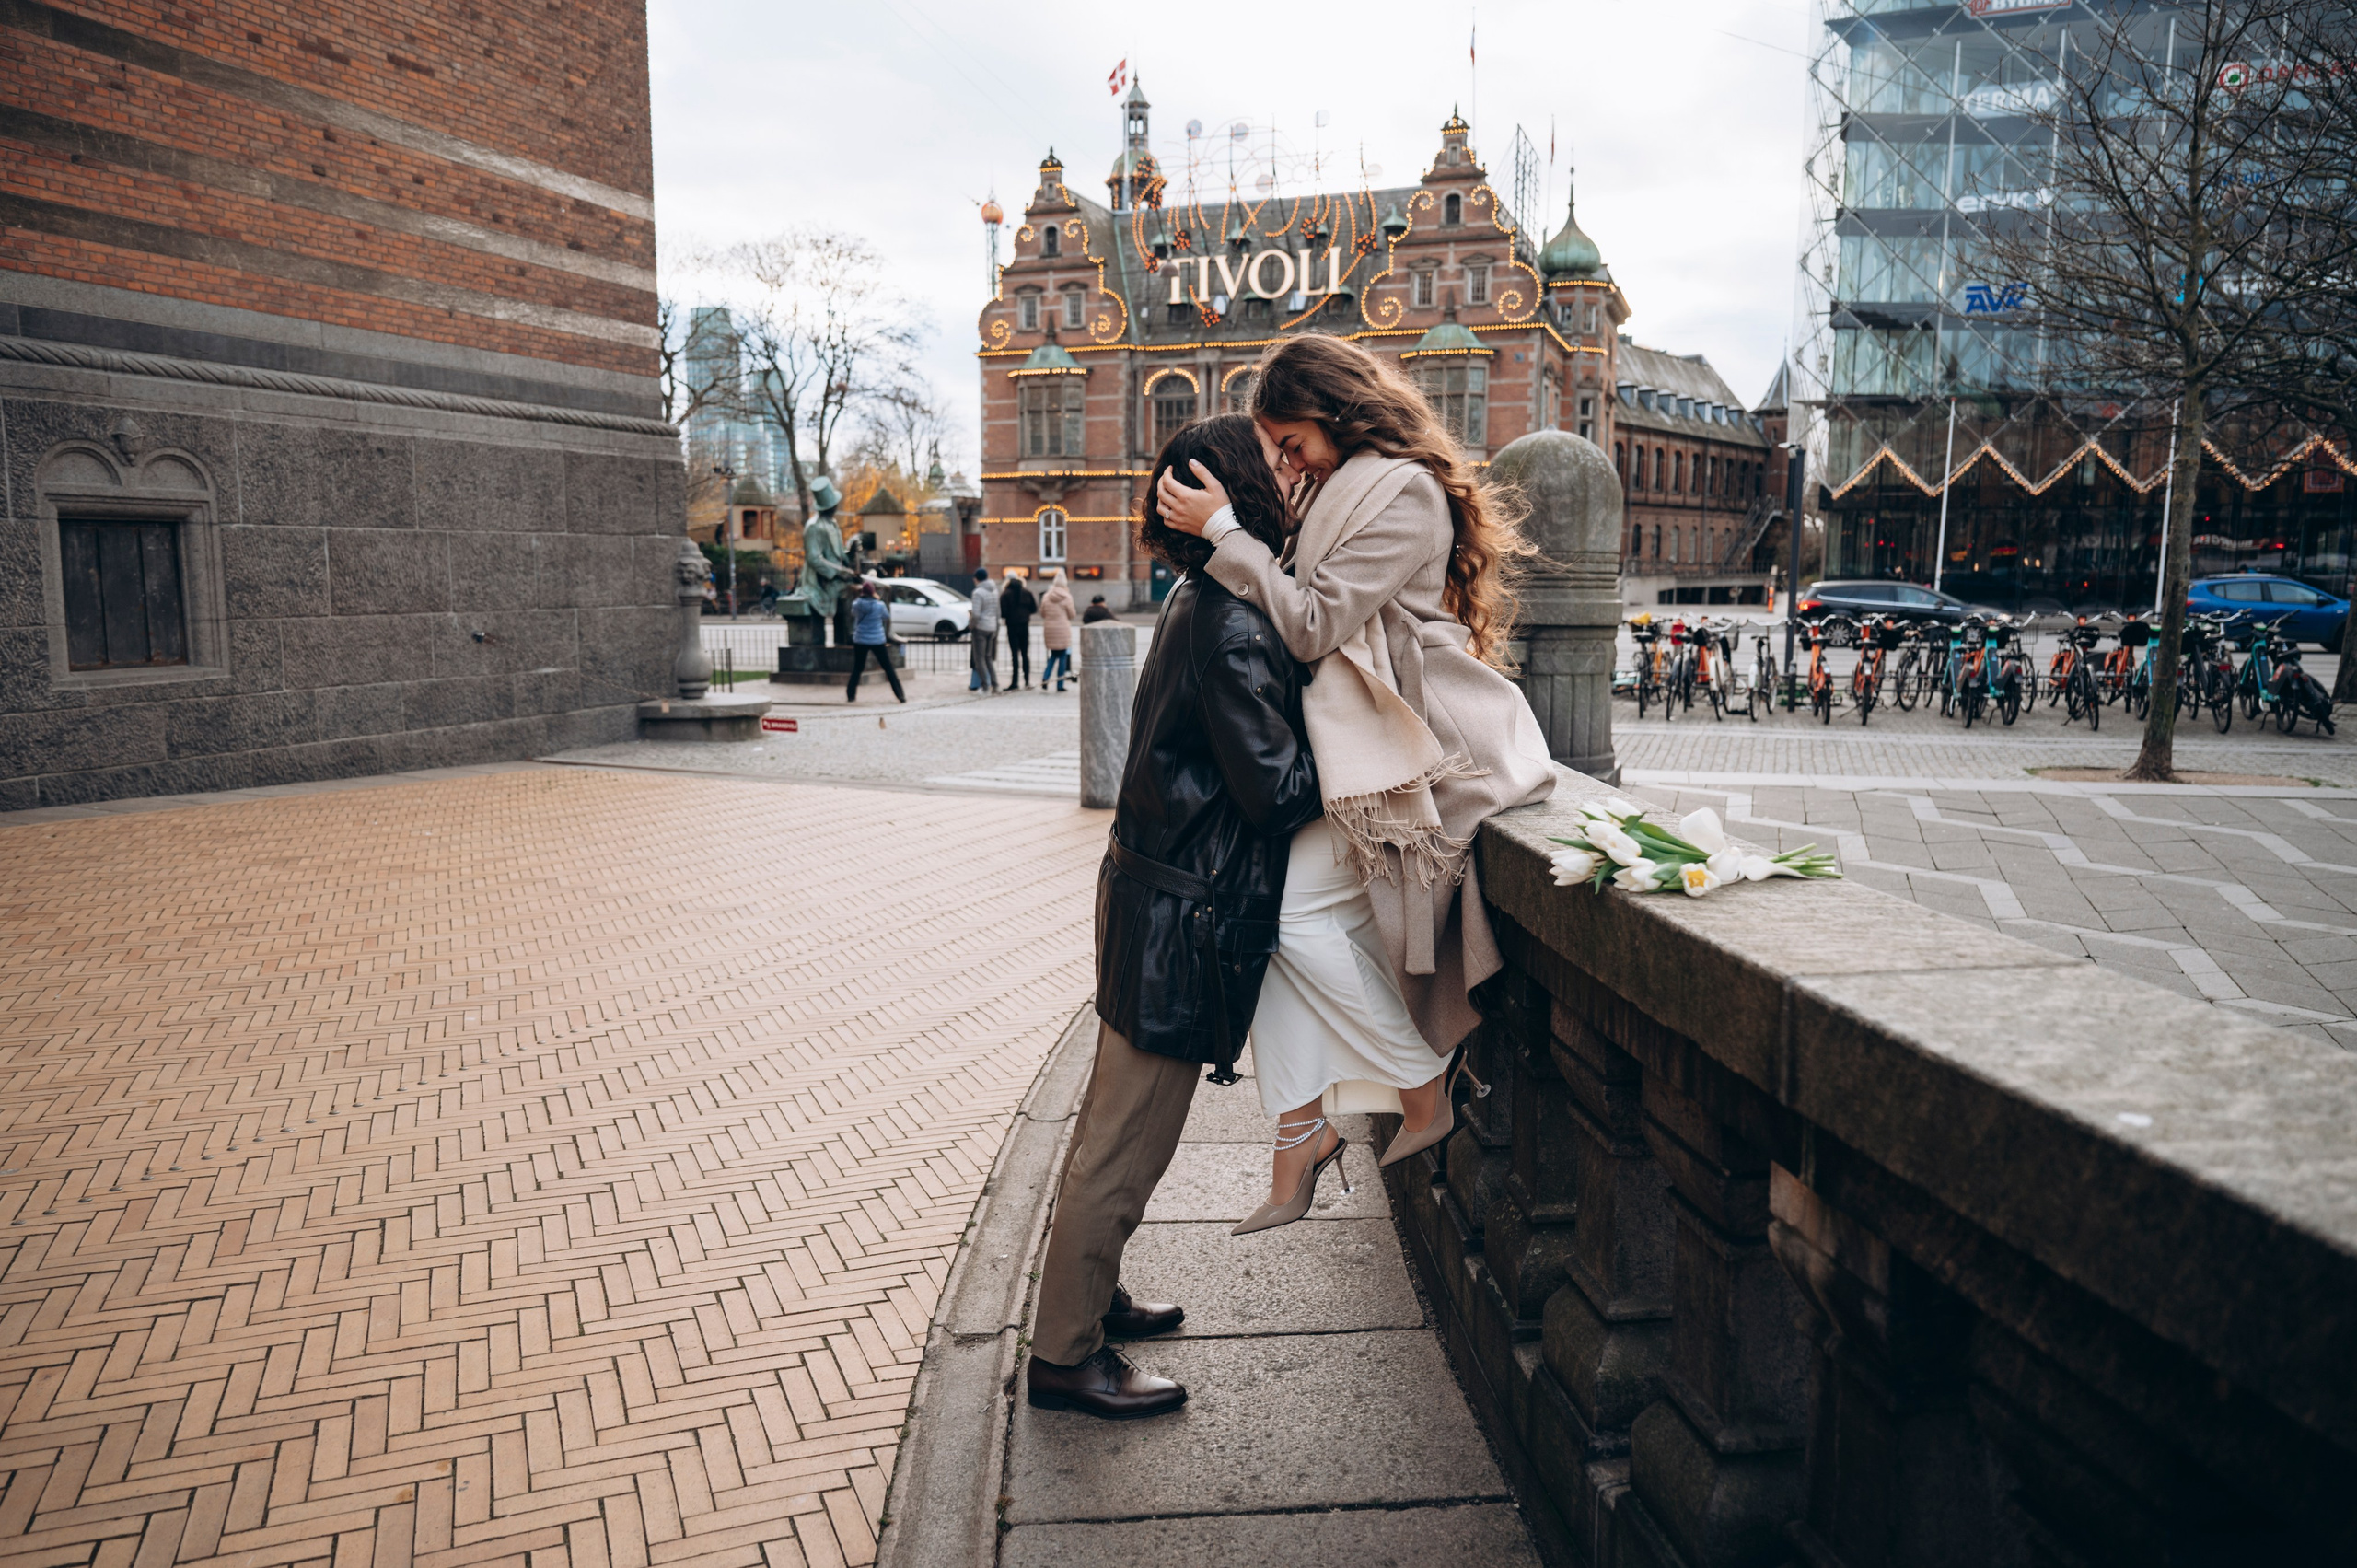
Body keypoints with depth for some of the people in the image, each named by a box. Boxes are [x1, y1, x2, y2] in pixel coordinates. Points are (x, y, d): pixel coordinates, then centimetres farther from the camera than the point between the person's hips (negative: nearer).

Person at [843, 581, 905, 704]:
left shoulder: (857, 604, -7)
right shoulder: (880, 605, -12)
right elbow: (887, 616, 5)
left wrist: (860, 595, 15)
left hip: (860, 640, 2)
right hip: (877, 641, -2)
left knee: (857, 669, 15)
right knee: (889, 669, 5)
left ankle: (850, 695, 9)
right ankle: (901, 695, 3)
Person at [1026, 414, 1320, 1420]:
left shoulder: (1199, 602, 9)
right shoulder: (1235, 627, -21)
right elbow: (1277, 788, -21)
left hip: (1151, 890, 10)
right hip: (1186, 914, -10)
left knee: (1118, 1125, 22)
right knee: (1127, 1144, 2)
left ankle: (1089, 1296, 39)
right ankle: (1062, 1356, 16)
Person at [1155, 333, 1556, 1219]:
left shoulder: (1404, 493, -12)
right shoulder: (1346, 489, 20)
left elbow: (1314, 625, -18)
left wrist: (1221, 531, -15)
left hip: (1398, 743, -10)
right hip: (1343, 737, 10)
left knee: (1296, 907, -15)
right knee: (1273, 903, -2)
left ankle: (1423, 1097, 0)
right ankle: (1301, 1131, 0)